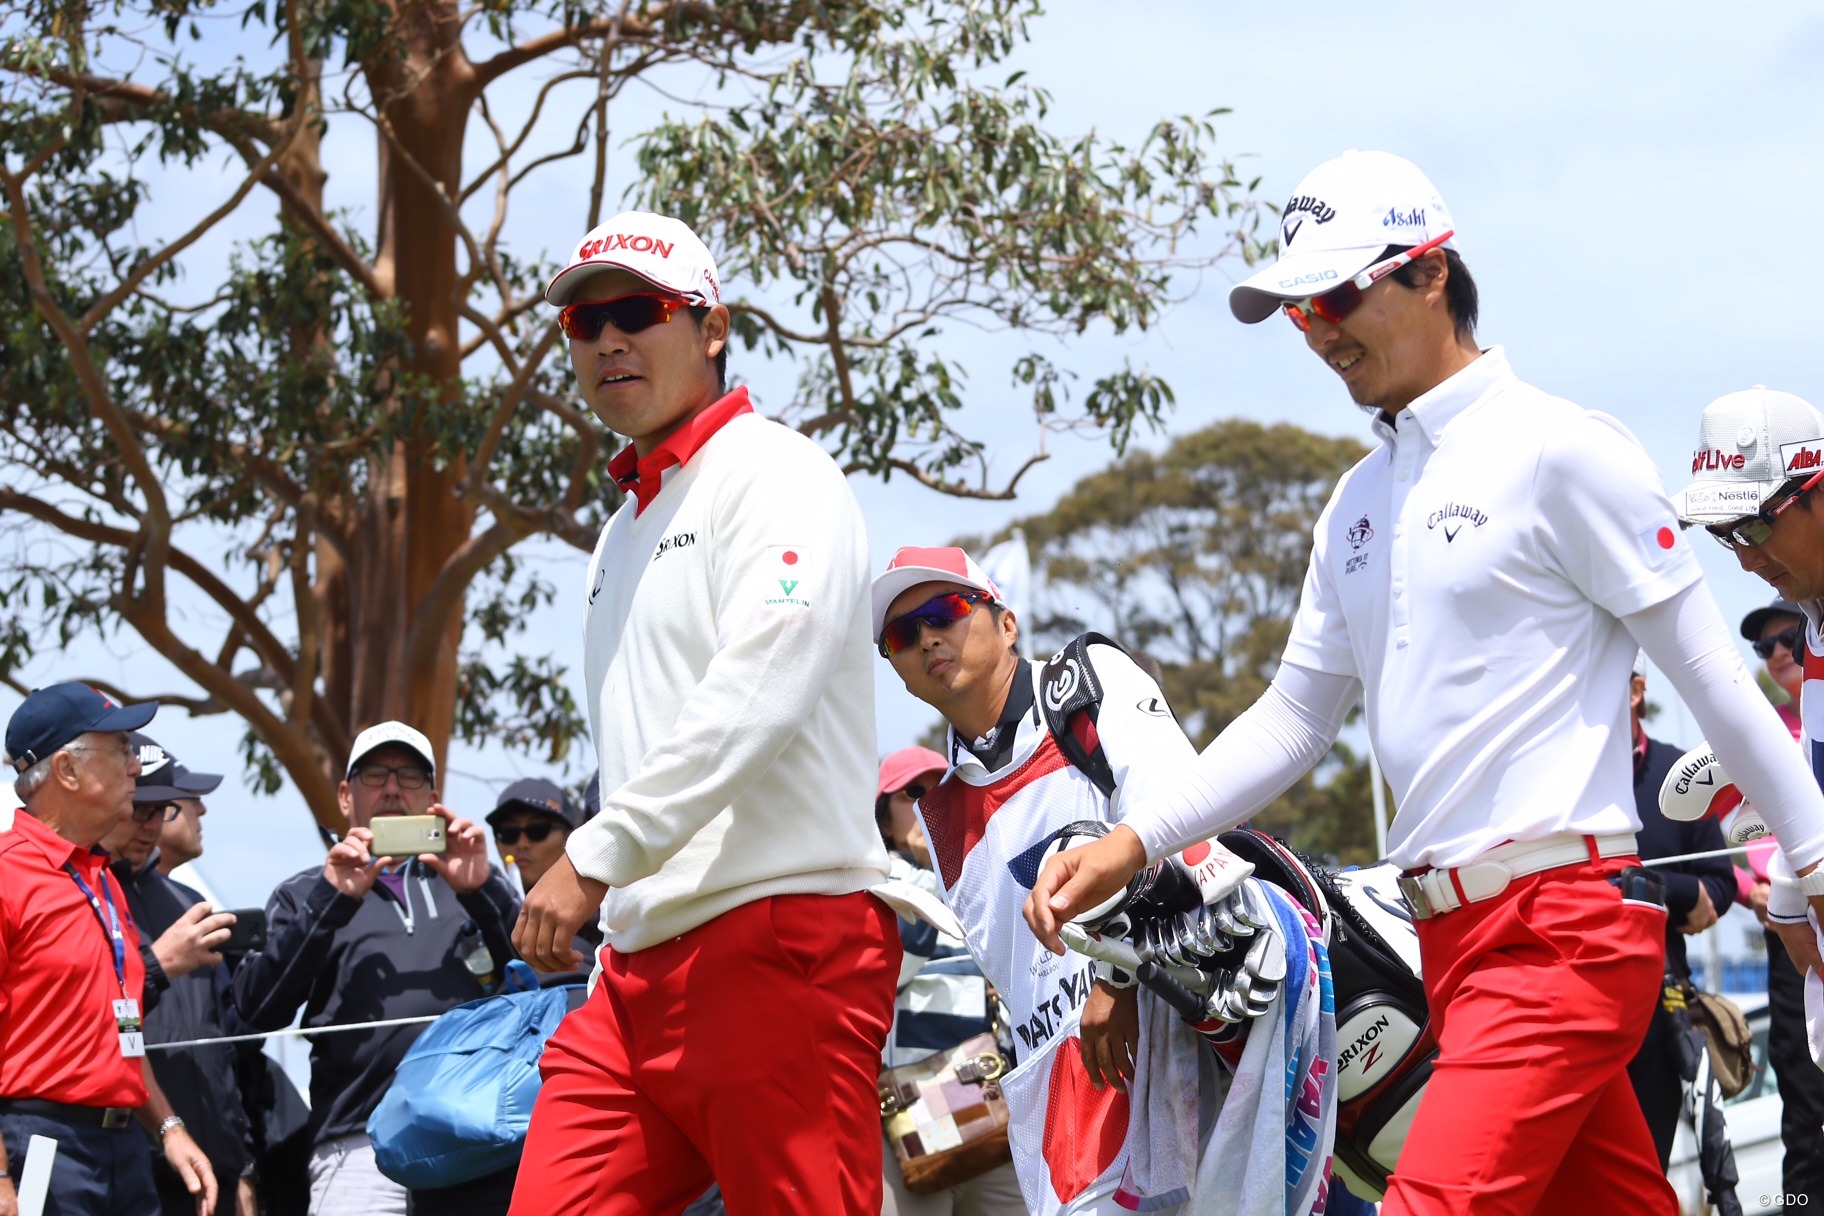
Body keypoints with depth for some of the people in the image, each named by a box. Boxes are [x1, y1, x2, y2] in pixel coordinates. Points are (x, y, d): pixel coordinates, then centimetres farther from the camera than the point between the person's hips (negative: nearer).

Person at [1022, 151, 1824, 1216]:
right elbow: (1297, 716, 21)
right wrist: (1131, 845, 11)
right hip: (1453, 931, 8)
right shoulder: (1357, 504, 18)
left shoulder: (1559, 449, -5)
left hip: (1560, 927, -7)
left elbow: (1710, 673, -5)